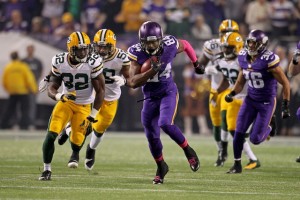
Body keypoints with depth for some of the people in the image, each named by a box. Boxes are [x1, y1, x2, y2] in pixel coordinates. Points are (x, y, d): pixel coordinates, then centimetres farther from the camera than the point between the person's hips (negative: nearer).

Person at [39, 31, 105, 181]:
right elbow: (51, 88, -9)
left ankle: (75, 154, 33)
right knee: (51, 134, -15)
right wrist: (60, 96, -33)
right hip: (66, 101, 1)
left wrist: (94, 114, -13)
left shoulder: (93, 63, -21)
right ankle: (47, 169, 0)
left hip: (84, 106, -1)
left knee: (77, 139, -7)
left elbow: (100, 90, -12)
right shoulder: (60, 62, -13)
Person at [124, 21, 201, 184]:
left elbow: (185, 45, 6)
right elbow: (133, 82, -25)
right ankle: (161, 167, 30)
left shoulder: (169, 46, -18)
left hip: (168, 93, -2)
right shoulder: (136, 53, -20)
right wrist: (153, 71, -36)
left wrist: (196, 65, 17)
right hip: (150, 97, 2)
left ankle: (188, 151, -3)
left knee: (165, 123, -27)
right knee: (152, 136, 5)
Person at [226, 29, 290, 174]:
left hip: (267, 103, -5)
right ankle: (237, 165, 8)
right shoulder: (243, 58, -2)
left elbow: (285, 83, -14)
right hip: (250, 100, 5)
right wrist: (232, 94, -8)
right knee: (239, 132, -6)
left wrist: (285, 106, -14)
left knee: (255, 139, -5)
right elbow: (240, 82, 12)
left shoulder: (268, 60, -21)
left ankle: (268, 127, 29)